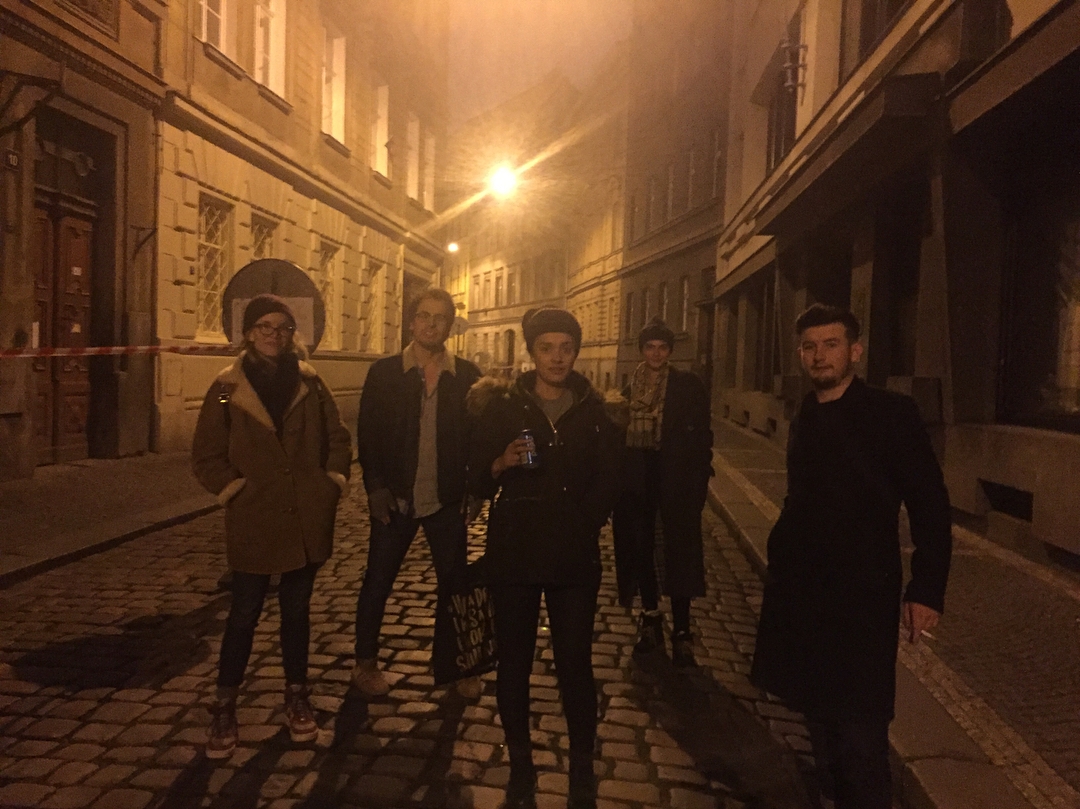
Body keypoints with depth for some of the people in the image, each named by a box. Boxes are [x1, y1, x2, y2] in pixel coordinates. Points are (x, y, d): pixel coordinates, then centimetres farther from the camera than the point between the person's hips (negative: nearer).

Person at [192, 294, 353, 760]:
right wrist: (235, 490, -8)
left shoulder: (310, 383, 4)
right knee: (244, 614, 6)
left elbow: (338, 437, 9)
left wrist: (333, 483, 0)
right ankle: (224, 709, 21)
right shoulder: (227, 389, -2)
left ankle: (297, 698, 29)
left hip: (307, 518, 2)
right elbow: (206, 456, 1)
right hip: (254, 521, -2)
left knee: (296, 609, 14)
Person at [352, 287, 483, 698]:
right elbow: (367, 434, -1)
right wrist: (375, 487, -8)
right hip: (395, 499, 0)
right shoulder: (384, 372, -1)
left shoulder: (467, 375, 0)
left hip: (448, 501, 1)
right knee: (377, 583, 11)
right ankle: (365, 664, 29)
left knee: (455, 584, 10)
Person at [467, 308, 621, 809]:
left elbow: (607, 482, 12)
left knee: (575, 665, 1)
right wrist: (501, 463, -17)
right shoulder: (504, 407, 2)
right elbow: (477, 482, 2)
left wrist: (582, 528, 3)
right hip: (513, 556, 0)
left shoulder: (592, 412, 5)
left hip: (574, 560, 0)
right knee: (513, 664, 6)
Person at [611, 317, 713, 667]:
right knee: (639, 546, 10)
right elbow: (620, 436, 7)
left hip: (675, 477, -4)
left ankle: (681, 632, 7)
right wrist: (617, 481, 0)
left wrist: (699, 481, -11)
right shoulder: (631, 387, 8)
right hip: (637, 477, 4)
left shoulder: (688, 385, -2)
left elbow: (702, 436, -4)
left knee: (679, 552, -1)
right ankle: (650, 620, 27)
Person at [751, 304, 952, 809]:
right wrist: (783, 559, 10)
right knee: (819, 714, 17)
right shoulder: (805, 418, 8)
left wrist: (927, 589, -13)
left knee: (860, 733, -1)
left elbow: (931, 505, -9)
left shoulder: (891, 413, -8)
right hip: (802, 591, 6)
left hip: (862, 597, -5)